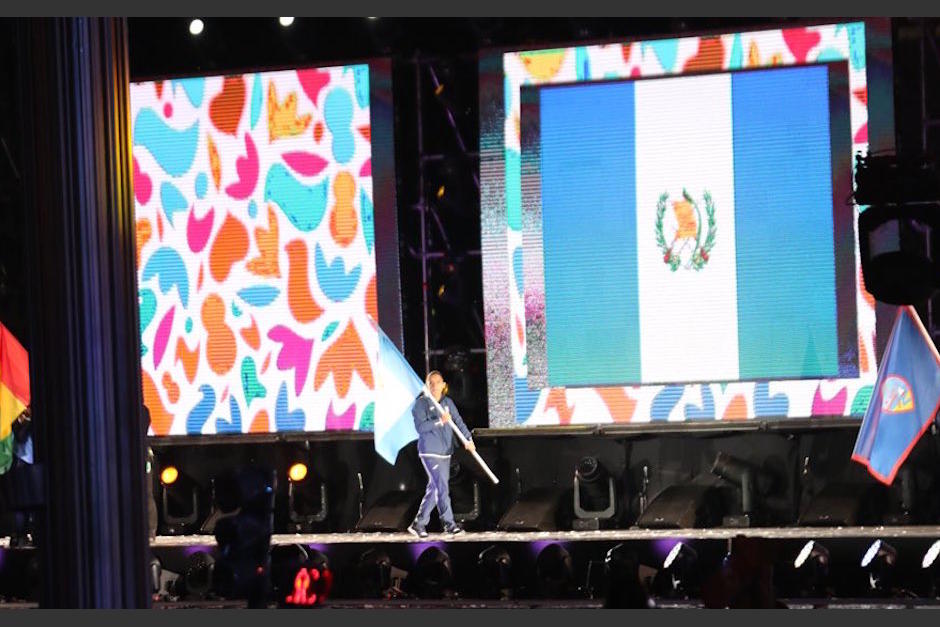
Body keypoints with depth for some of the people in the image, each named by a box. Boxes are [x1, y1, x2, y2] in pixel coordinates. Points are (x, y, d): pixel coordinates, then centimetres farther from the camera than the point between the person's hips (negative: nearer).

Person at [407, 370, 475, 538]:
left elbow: (458, 421, 5)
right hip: (429, 451, -6)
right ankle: (448, 523, -11)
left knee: (434, 488, 9)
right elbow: (420, 426, -15)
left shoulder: (448, 402, 11)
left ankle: (419, 524, 17)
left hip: (445, 452, 6)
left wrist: (468, 439, -8)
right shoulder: (421, 403, -5)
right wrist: (439, 422, -26)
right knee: (441, 486, -13)